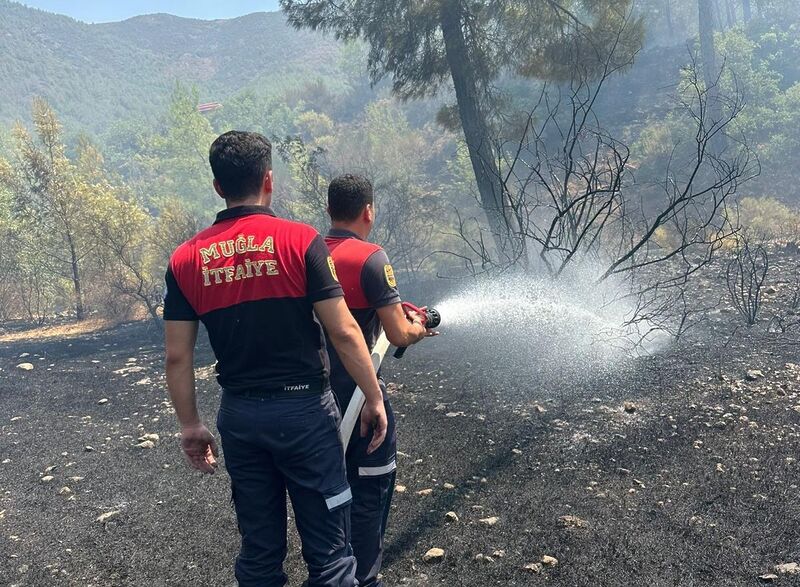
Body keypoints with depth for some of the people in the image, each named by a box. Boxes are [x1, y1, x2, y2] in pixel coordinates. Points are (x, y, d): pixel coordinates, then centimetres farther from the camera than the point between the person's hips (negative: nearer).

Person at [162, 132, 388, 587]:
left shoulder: (186, 259, 1)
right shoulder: (300, 240, -10)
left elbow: (178, 357, 2)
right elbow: (343, 332, -12)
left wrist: (191, 425, 13)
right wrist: (374, 398, -1)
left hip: (239, 414, 4)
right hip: (304, 408, -4)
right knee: (328, 549, 9)